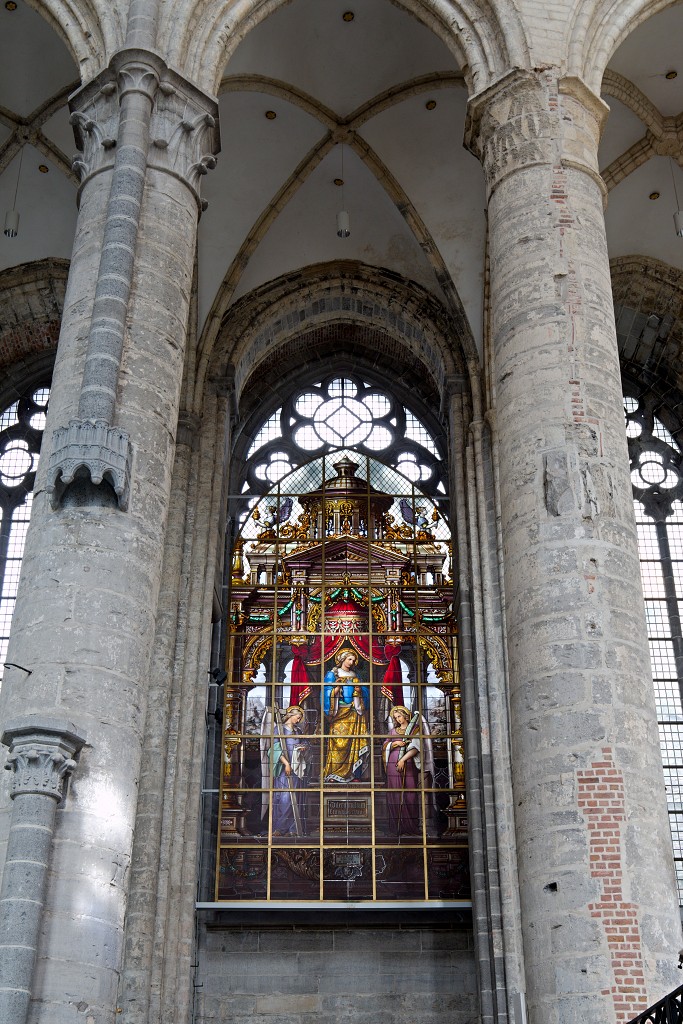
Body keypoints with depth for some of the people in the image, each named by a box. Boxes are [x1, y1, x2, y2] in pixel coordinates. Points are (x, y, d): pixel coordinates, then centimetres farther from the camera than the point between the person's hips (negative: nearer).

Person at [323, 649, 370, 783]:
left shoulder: (354, 676, 19)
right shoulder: (332, 674, 7)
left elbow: (365, 692, 17)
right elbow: (327, 693, -1)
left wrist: (359, 690, -3)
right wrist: (336, 688, -18)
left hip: (354, 713, 4)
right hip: (339, 712, -4)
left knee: (355, 742, -4)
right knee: (338, 742, -11)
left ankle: (354, 774, -5)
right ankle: (333, 774, -11)